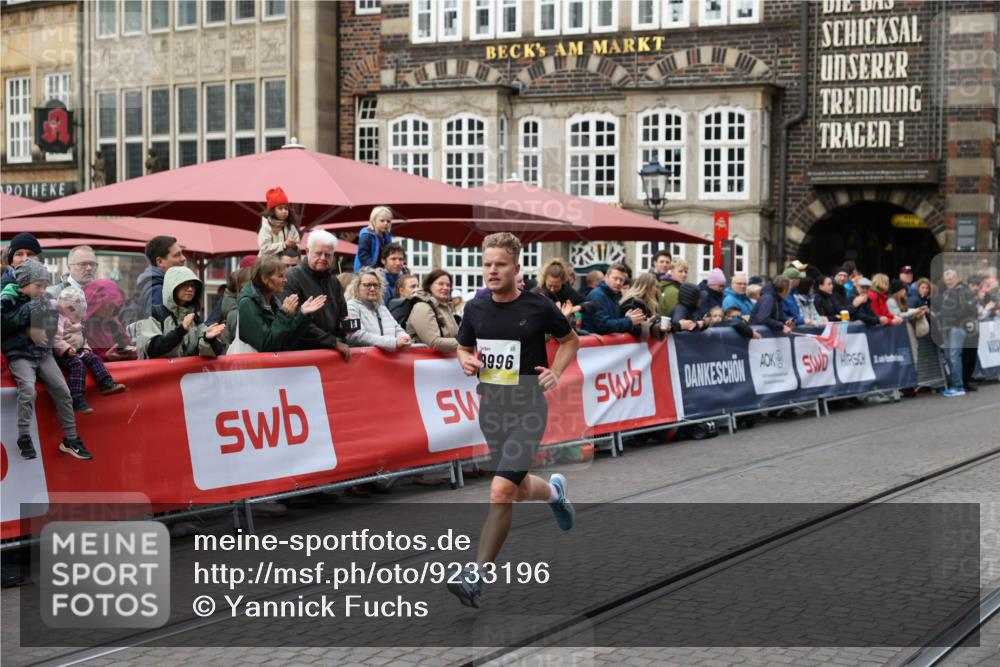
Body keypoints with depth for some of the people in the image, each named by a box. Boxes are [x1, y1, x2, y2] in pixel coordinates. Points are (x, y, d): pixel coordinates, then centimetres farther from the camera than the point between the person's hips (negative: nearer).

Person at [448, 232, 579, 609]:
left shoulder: (539, 307, -7)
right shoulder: (475, 309, 3)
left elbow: (570, 340, 10)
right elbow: (464, 347, 19)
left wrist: (556, 372, -7)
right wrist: (466, 361, -4)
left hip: (527, 409, -5)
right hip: (491, 407, 5)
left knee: (501, 492, -18)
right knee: (520, 490, 17)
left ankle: (476, 577, -12)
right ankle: (554, 491, 54)